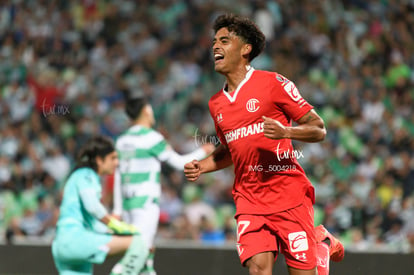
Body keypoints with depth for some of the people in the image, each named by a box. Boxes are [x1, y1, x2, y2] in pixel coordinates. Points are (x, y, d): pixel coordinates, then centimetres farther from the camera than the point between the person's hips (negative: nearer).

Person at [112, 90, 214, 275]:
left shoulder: (122, 140, 11)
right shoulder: (151, 138, -9)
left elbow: (118, 177, 14)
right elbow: (180, 163, -3)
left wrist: (117, 209, 18)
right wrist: (203, 151, 13)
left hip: (127, 203, 7)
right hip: (146, 203, -7)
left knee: (147, 252, 13)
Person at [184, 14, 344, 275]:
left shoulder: (274, 83, -4)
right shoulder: (216, 103, 14)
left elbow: (319, 129, -3)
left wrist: (286, 132, -21)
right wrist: (201, 166, 11)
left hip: (290, 197, -4)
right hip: (249, 201, 4)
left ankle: (323, 243, 28)